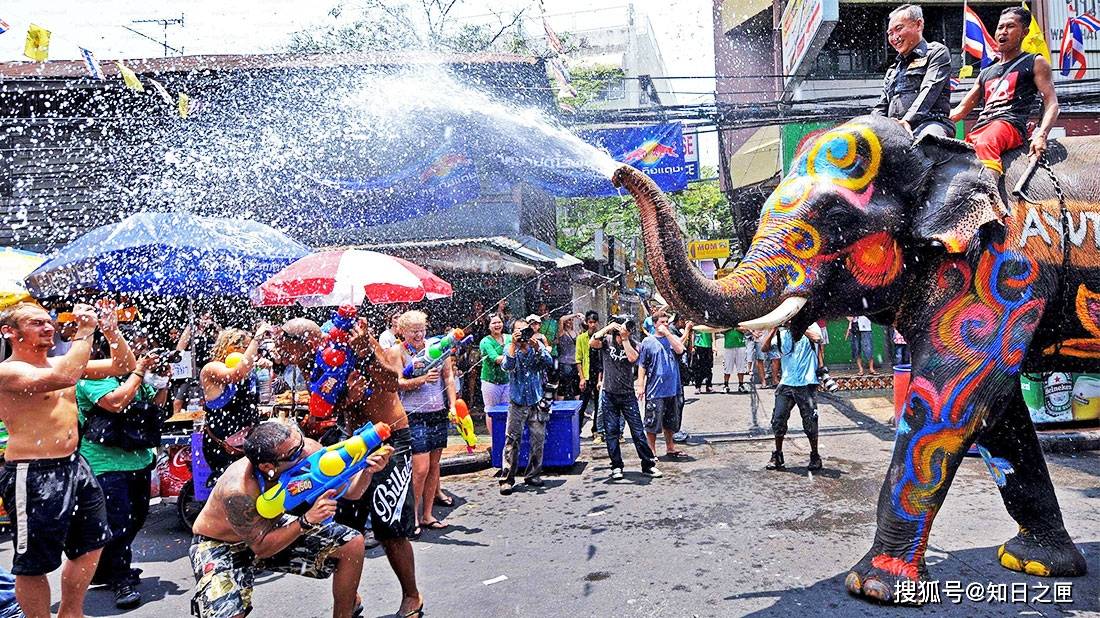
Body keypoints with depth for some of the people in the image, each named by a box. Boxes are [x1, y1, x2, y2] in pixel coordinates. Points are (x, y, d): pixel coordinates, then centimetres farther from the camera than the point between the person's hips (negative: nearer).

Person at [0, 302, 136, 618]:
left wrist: (111, 332, -5)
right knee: (34, 563, 3)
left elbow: (124, 365, 11)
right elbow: (63, 377, -32)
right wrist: (84, 331, -24)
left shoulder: (60, 362, 11)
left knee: (91, 544, 19)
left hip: (74, 465, 9)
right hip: (34, 475, -9)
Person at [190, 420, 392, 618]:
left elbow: (349, 490, -14)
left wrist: (367, 470, -34)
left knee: (352, 543, -5)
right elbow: (261, 548, -27)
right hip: (219, 546, -5)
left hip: (270, 528, 5)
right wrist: (307, 520, -38)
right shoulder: (237, 491, -37)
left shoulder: (306, 449, -25)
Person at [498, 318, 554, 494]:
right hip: (517, 404, -2)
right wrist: (514, 344, -25)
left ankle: (532, 475, 18)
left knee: (538, 440, 5)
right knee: (512, 441, -6)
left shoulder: (537, 347, 4)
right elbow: (507, 366, -20)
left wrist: (536, 346, -24)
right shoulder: (510, 349, 0)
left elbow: (549, 363, -13)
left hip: (537, 403, 2)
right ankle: (507, 479, -2)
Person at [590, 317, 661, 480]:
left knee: (638, 430, 1)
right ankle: (616, 467, 15)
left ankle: (648, 464, 10)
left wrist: (625, 338, -16)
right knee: (611, 432, 5)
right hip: (609, 394, 0)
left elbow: (632, 358, -20)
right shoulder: (607, 340, -1)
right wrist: (607, 328, -19)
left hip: (628, 394, 0)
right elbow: (592, 343, -21)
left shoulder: (633, 344, -1)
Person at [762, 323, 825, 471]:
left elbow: (817, 338, -22)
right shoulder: (783, 334, 11)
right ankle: (777, 456, 16)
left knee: (810, 422, 2)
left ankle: (815, 457, 19)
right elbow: (765, 347, 1)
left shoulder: (811, 328, 1)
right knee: (778, 420, 1)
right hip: (786, 383, 3)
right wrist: (774, 328, -7)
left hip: (806, 385, -3)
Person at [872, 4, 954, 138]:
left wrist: (907, 120, -22)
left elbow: (930, 90, -4)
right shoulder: (892, 70, 34)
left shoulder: (937, 52, 14)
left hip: (930, 123, -6)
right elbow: (881, 108, 25)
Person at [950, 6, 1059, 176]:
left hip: (1010, 123, -6)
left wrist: (1041, 135, -14)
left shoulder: (1034, 63, 17)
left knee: (984, 144, -40)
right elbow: (961, 109, 29)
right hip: (979, 128, 6)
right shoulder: (986, 73, 32)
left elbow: (1051, 103, 5)